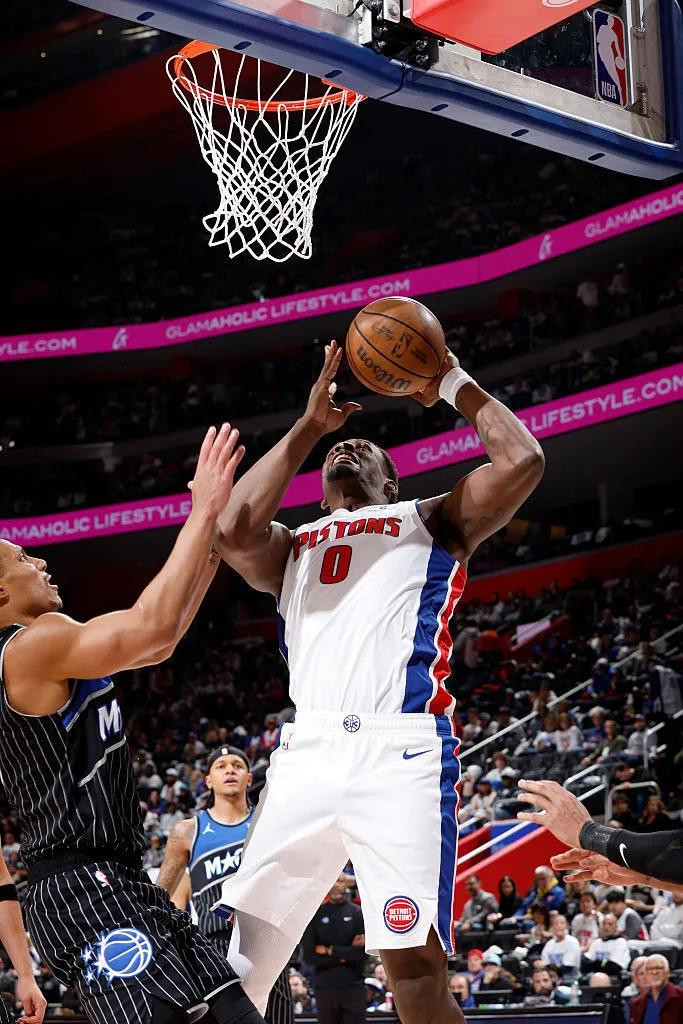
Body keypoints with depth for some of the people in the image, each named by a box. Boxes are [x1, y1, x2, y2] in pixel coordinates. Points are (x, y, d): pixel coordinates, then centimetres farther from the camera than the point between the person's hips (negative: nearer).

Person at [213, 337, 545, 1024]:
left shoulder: (429, 522, 23)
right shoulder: (292, 546, 31)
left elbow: (522, 461, 6)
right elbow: (233, 531, 6)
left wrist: (454, 385, 17)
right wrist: (309, 426, 13)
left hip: (401, 749, -3)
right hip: (306, 753, 3)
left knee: (414, 967, -14)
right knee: (234, 969, -3)